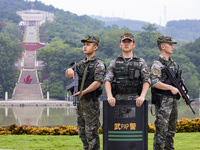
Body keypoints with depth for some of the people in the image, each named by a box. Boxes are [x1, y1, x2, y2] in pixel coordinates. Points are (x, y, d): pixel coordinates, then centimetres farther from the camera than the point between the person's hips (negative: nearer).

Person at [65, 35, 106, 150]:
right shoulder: (82, 63, 15)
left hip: (91, 102, -8)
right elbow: (68, 75, 22)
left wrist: (83, 92, -25)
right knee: (82, 132, 13)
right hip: (80, 102, 8)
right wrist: (70, 70, -3)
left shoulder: (98, 64, -9)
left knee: (91, 132, -6)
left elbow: (98, 82, -21)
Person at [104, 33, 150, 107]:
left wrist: (142, 96, -17)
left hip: (135, 100, -1)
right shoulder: (114, 62, 11)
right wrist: (110, 96, -15)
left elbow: (146, 81, 0)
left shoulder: (141, 62, 8)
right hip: (118, 100, 1)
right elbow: (107, 80, 3)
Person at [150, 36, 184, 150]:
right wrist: (171, 88, -21)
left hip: (173, 100, 8)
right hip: (163, 101, -8)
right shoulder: (157, 64, -11)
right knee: (162, 130, -6)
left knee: (171, 129, 13)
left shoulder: (173, 64, 15)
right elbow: (154, 83, -21)